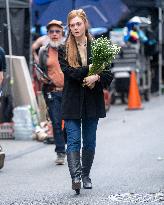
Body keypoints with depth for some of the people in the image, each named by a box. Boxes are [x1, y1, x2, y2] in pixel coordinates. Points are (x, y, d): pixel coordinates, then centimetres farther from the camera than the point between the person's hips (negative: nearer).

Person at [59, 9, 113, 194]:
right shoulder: (64, 49, 0)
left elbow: (108, 74, 2)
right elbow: (70, 72, -13)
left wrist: (96, 78, -16)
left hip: (92, 101, 2)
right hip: (72, 101, -2)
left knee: (89, 141, 9)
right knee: (73, 140, -11)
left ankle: (85, 175, 24)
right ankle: (75, 177, -19)